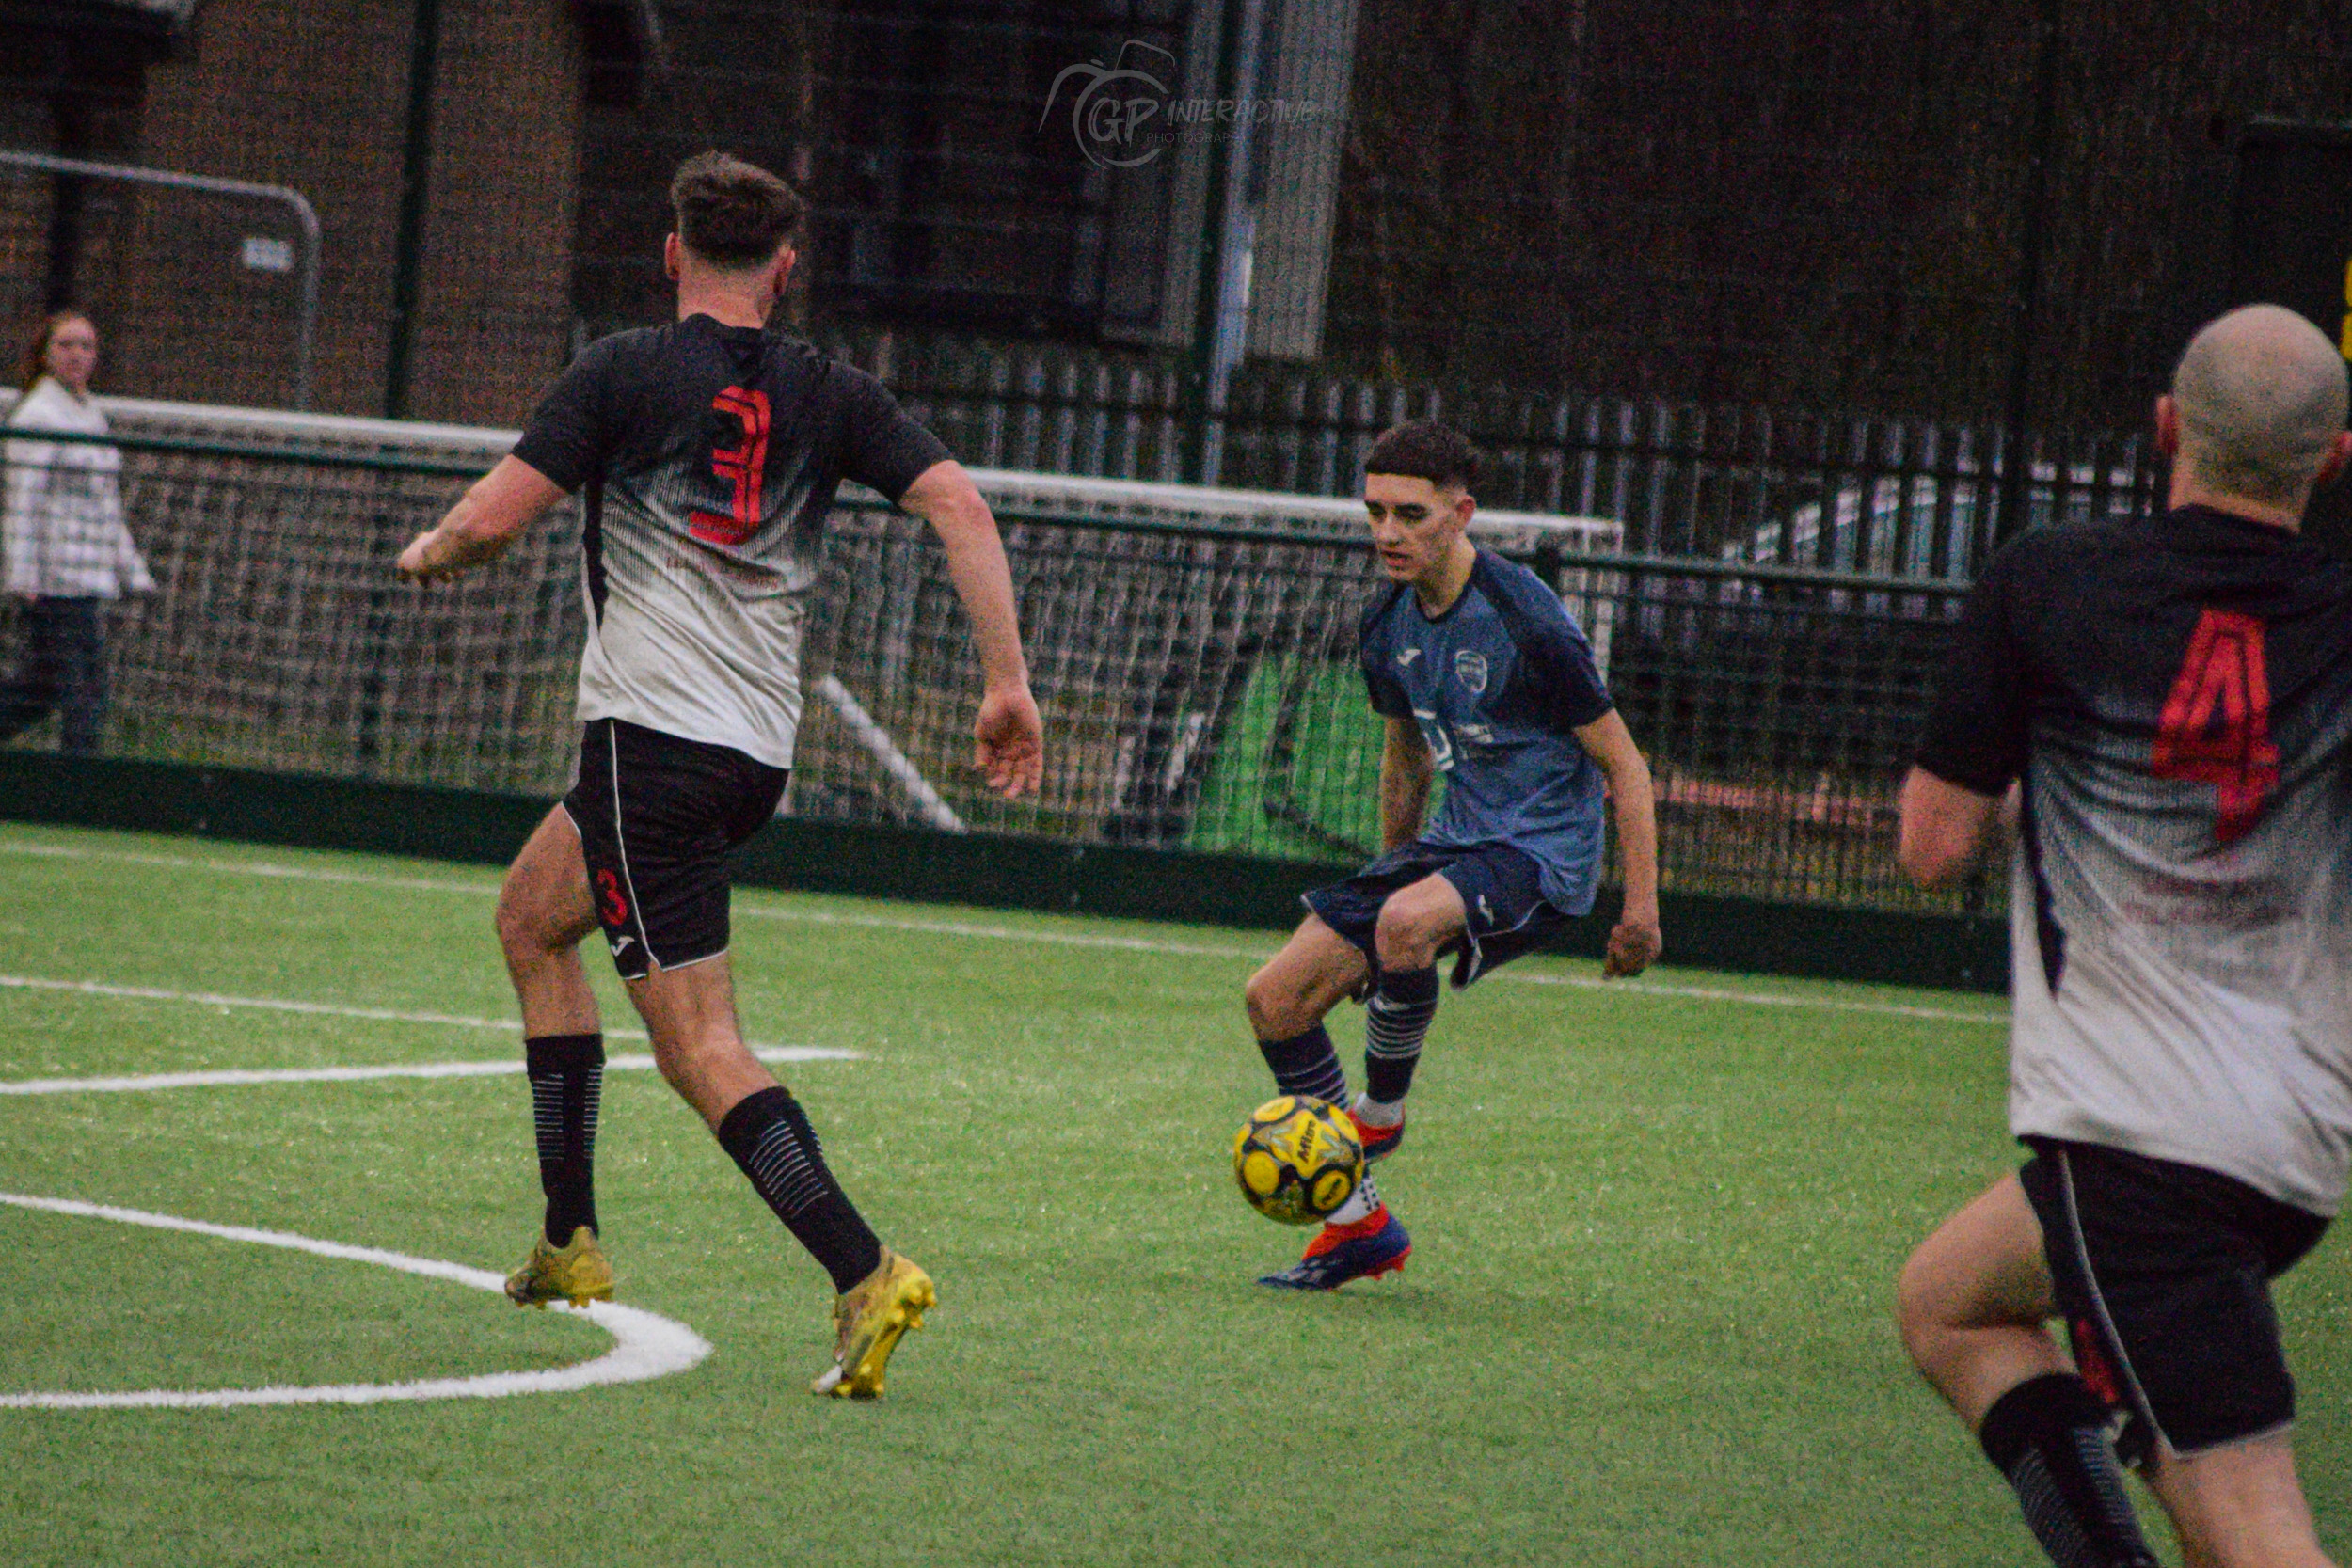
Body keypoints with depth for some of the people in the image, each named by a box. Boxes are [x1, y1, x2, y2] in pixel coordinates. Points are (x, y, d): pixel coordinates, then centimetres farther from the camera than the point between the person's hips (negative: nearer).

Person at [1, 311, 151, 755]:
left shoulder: (91, 414, 18)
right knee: (85, 685, -10)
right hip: (57, 574, -9)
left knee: (41, 688, 9)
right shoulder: (37, 414, -8)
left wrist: (132, 572, 22)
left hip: (90, 575, 9)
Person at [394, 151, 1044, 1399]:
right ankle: (570, 1240, 24)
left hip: (649, 735, -7)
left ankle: (865, 1272, -26)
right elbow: (959, 507, -3)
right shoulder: (829, 394, 8)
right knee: (529, 914, 27)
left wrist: (430, 552, 15)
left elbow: (493, 516, -8)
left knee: (700, 1050, -9)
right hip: (758, 754, 7)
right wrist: (1008, 684, -3)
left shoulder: (625, 371, -4)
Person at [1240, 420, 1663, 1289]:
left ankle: (1380, 1115, -12)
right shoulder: (1390, 623, 5)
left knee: (1405, 922, -39)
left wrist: (1641, 907, -15)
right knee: (1276, 997, -3)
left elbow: (1623, 766, -12)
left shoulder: (1526, 622, -17)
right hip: (1454, 842, 8)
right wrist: (1389, 871, 29)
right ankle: (1360, 1225, 8)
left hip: (1542, 853, -8)